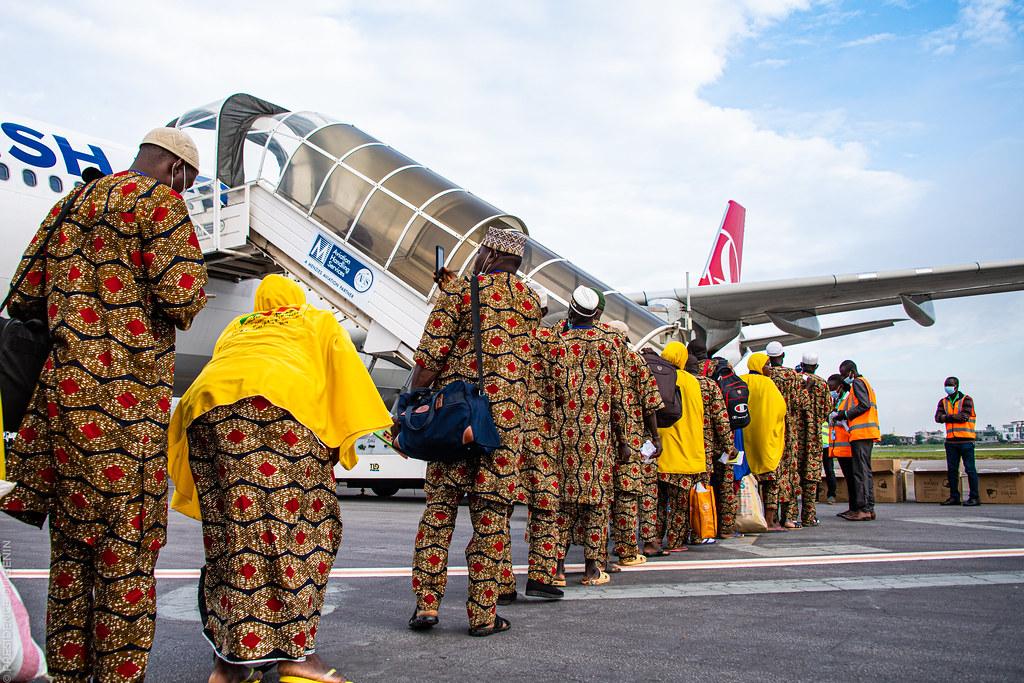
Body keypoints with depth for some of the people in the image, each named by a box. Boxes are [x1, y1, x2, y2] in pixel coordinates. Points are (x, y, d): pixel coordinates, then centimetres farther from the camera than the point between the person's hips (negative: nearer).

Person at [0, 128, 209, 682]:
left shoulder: (72, 201, 19)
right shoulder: (160, 200, -4)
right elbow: (180, 298, -15)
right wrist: (191, 293, 6)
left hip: (61, 387, 8)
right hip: (124, 394, -8)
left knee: (71, 541, 15)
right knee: (126, 546, 0)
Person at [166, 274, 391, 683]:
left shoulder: (235, 328, 40)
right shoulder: (318, 321, 31)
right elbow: (346, 371, 18)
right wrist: (344, 435, 13)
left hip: (206, 403, 5)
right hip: (278, 399, -4)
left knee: (230, 532, 4)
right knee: (301, 526, -2)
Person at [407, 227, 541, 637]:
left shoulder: (459, 291, 1)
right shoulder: (531, 301, 13)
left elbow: (430, 356, -7)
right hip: (506, 417, 2)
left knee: (439, 507, 8)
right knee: (491, 513, 4)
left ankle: (427, 602, 7)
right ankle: (483, 614, 7)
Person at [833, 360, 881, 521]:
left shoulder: (857, 382, -4)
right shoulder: (864, 383, 26)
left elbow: (864, 405, -16)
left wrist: (844, 414, -8)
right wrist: (842, 414, 13)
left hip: (861, 433, -10)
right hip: (866, 434, 10)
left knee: (861, 471, -12)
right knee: (864, 470, 10)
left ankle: (864, 509, -14)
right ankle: (868, 508, 11)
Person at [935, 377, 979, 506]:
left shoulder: (966, 400, -1)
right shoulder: (943, 402, 13)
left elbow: (965, 416, -16)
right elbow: (938, 418, -2)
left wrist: (948, 417, -7)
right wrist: (956, 416, -12)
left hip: (966, 440, -5)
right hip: (951, 441, 5)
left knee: (970, 468, -3)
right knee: (952, 469, 7)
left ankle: (975, 497, 2)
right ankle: (954, 496, 14)